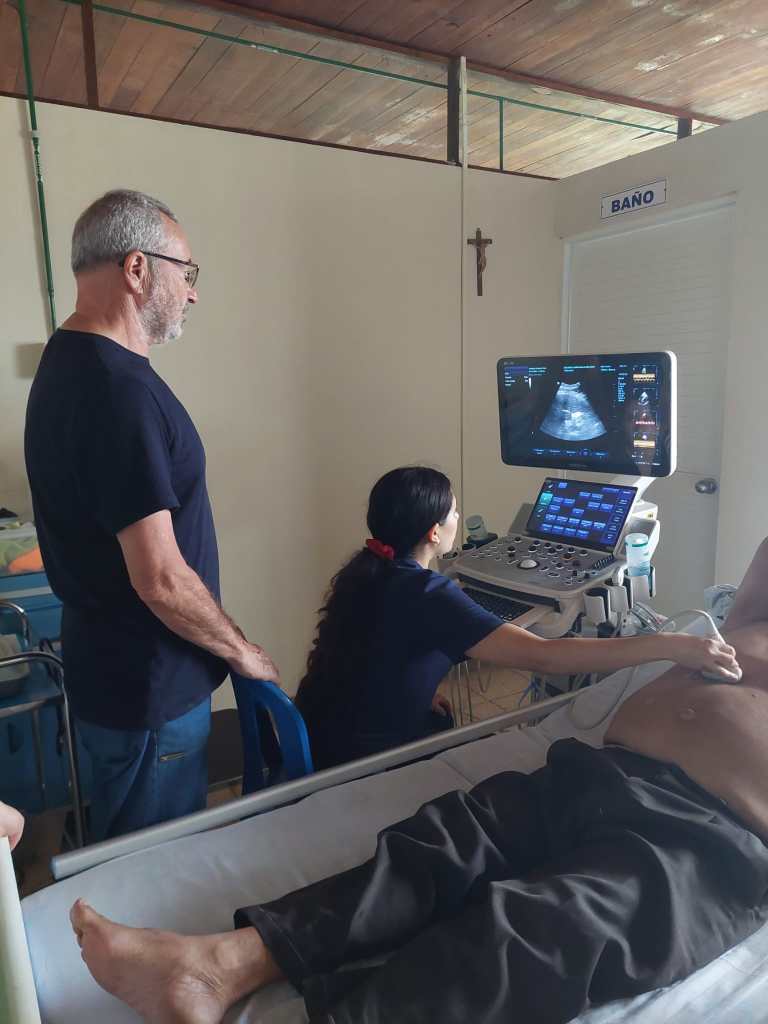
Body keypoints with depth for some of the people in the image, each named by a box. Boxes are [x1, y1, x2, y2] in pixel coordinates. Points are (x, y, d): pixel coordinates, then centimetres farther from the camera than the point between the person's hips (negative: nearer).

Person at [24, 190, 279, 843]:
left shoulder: (65, 364, 7)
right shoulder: (121, 390, -26)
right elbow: (161, 580, -27)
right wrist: (243, 652, -9)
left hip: (106, 663, 9)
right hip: (149, 690, -9)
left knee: (124, 856, 27)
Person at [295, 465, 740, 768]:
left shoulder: (367, 569, -1)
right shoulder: (425, 595, -29)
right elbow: (542, 656, -35)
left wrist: (422, 690, 3)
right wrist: (669, 646, -34)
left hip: (323, 737, 8)